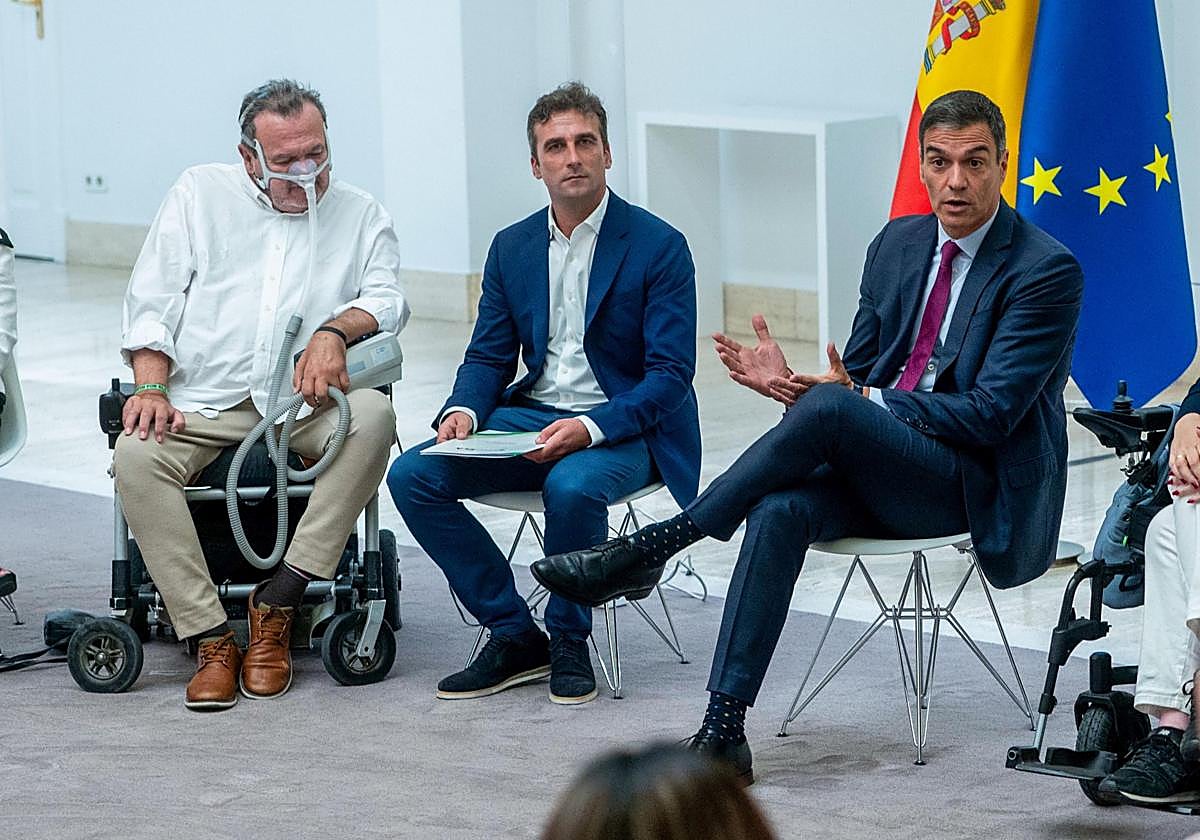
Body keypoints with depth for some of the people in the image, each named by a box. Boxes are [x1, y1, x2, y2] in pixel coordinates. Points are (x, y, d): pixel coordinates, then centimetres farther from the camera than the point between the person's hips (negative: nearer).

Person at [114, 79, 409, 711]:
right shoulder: (201, 193, 14)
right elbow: (152, 298, 8)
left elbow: (387, 299, 4)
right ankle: (212, 639, -28)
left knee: (372, 416, -33)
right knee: (136, 454, -31)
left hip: (305, 402, 0)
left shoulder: (360, 215, 15)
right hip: (204, 402, 0)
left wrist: (335, 328, -19)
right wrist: (151, 386, -7)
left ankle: (276, 605, -28)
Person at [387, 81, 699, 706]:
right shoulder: (512, 248, 9)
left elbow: (670, 373, -13)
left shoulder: (658, 246, -8)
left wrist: (592, 428, -28)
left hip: (626, 427, -5)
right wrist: (463, 410, -12)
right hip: (530, 418, 5)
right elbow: (488, 356, 12)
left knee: (572, 486, -38)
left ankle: (569, 642, -12)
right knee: (412, 476, -15)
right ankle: (514, 636, -6)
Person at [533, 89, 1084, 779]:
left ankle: (652, 546, -23)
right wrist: (791, 382, -7)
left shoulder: (1048, 271, -9)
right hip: (884, 470, 5)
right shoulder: (898, 244, 13)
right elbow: (858, 373, 16)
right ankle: (724, 728, -35)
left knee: (829, 408, -33)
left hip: (979, 484, -5)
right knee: (779, 508, -30)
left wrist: (863, 398, -18)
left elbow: (988, 414, -15)